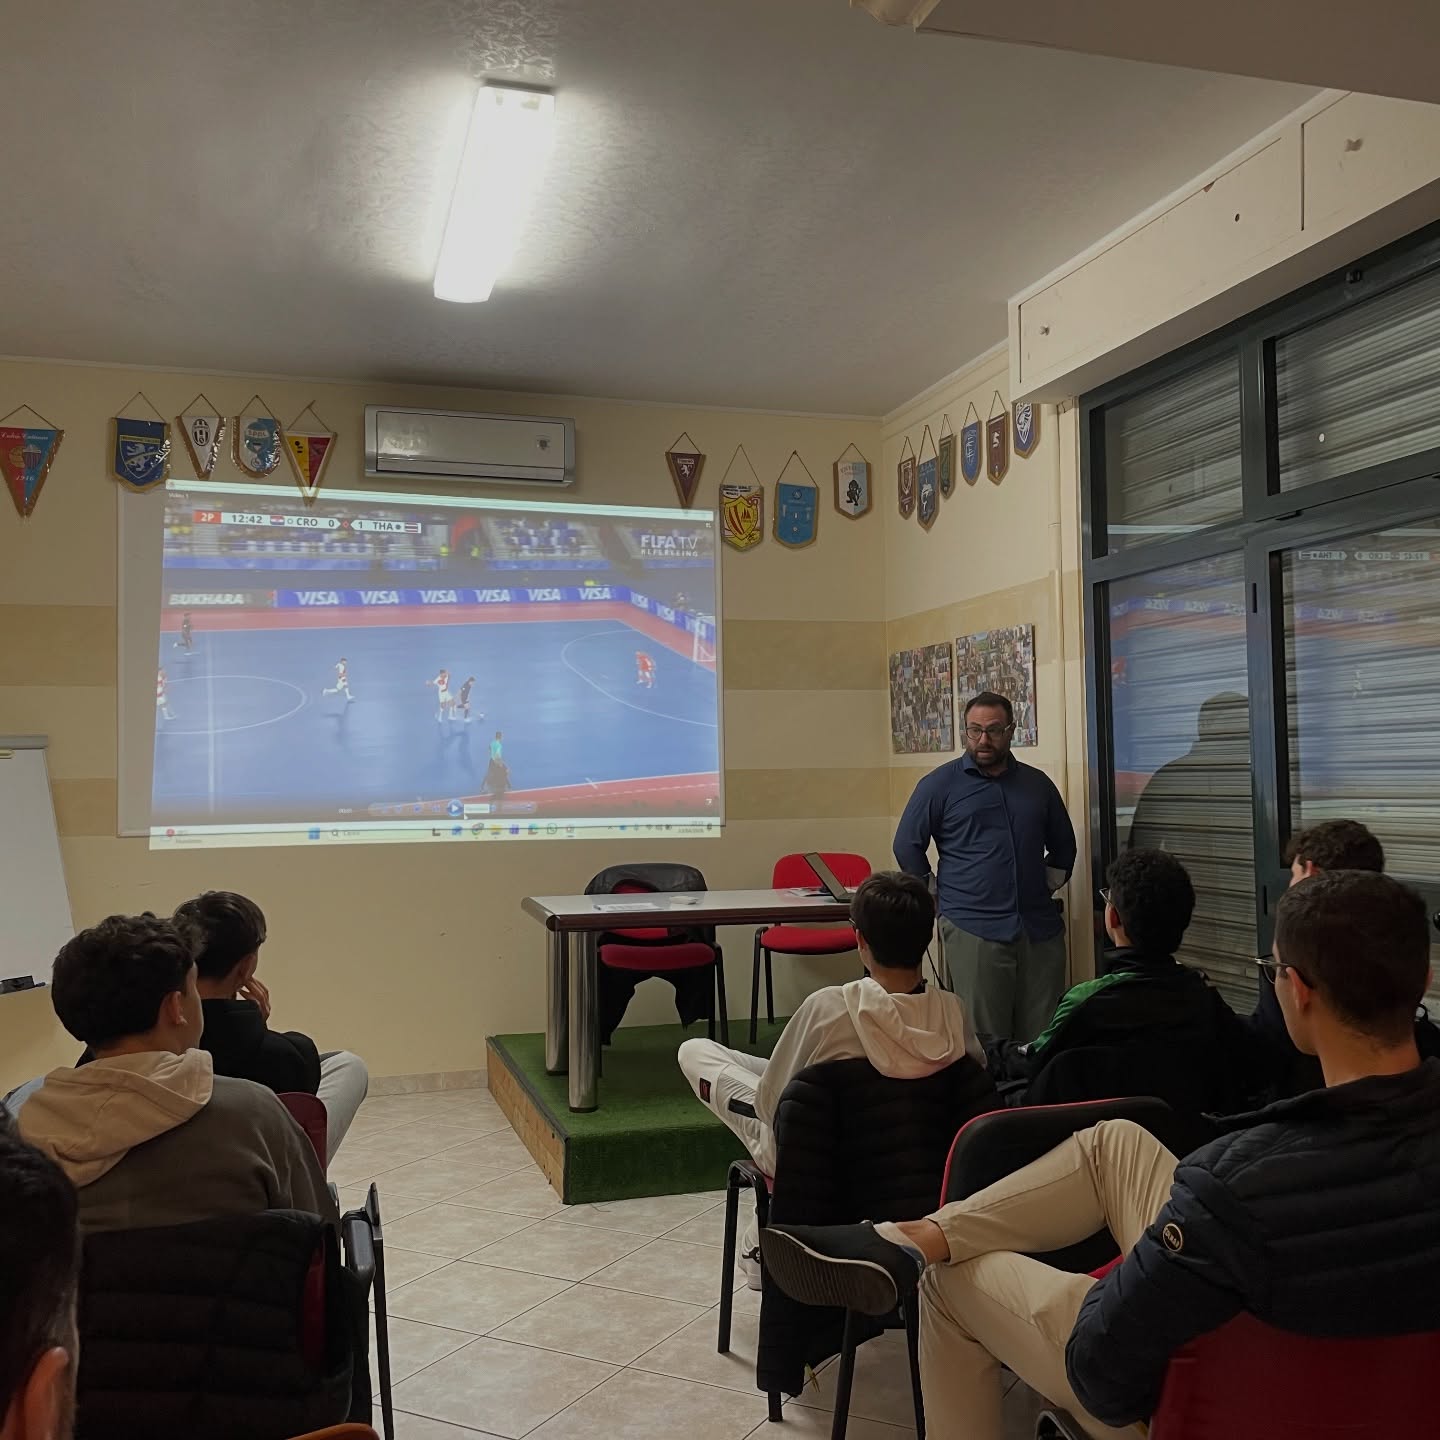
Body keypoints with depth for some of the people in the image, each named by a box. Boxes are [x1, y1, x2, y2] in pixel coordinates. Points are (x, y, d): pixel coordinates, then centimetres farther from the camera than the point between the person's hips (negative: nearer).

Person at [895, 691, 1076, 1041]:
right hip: (973, 931, -4)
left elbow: (1063, 845, 27)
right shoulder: (940, 784, 1)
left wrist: (1047, 886, 16)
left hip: (1041, 930, 4)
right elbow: (907, 845, 3)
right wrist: (941, 898, 1)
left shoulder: (1038, 784, 13)